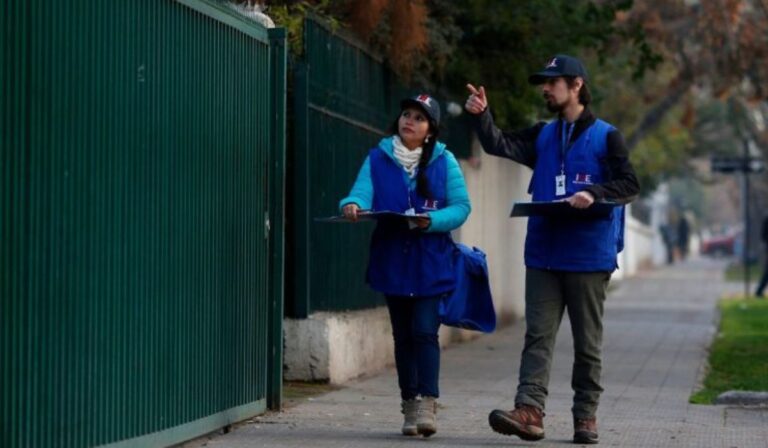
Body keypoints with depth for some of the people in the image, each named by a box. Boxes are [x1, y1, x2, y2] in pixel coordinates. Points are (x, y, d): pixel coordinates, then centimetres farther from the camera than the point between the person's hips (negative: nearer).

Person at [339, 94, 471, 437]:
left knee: (424, 330, -12)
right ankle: (410, 405, 18)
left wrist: (432, 221, -22)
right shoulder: (378, 159, 4)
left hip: (430, 263, -2)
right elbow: (362, 193, -8)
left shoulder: (444, 161, 0)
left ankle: (427, 404, -11)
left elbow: (461, 206, -4)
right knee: (403, 334, 10)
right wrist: (352, 205, -32)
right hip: (391, 261, 2)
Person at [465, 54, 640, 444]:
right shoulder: (542, 136, 15)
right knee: (537, 337, -5)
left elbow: (630, 185, -5)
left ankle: (585, 416, 11)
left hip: (589, 258, -4)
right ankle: (529, 411, -12)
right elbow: (500, 146, 3)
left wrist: (593, 193, -22)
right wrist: (481, 116, -14)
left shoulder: (605, 136, 1)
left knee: (587, 341, 5)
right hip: (543, 255, 4)